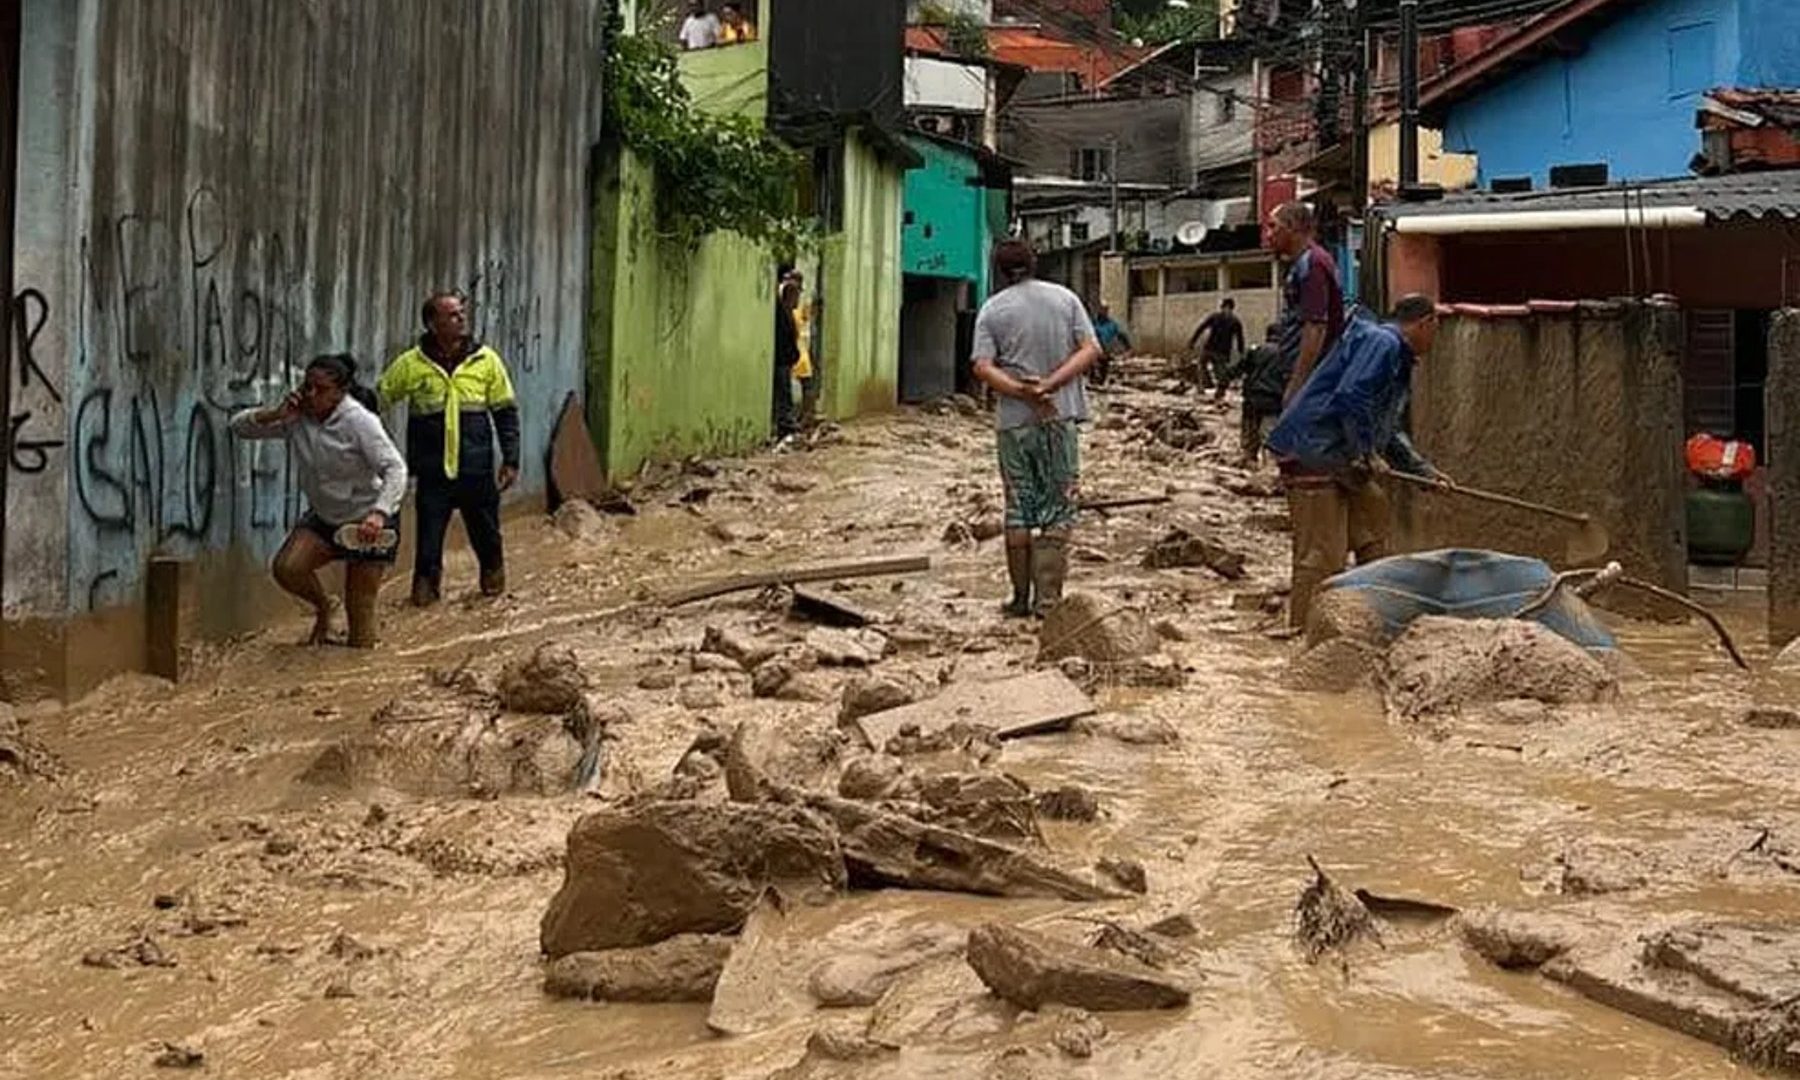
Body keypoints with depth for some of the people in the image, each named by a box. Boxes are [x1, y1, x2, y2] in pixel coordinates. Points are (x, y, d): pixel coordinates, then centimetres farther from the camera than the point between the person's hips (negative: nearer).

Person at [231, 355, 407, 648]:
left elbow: (395, 468, -29)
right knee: (286, 568, -17)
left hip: (369, 522, -5)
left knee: (359, 609, -5)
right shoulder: (296, 417, -5)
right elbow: (238, 426, -2)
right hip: (324, 517, 5)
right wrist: (275, 415, -22)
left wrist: (379, 514, -45)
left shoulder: (359, 421, -21)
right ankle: (322, 608, 13)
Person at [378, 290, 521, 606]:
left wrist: (511, 459, 2)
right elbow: (376, 401, 5)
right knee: (429, 536, 0)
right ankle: (425, 587, 19)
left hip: (477, 470, 1)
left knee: (486, 531, 12)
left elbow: (506, 411, 6)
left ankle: (493, 577, 35)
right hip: (433, 472, -1)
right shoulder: (411, 364, -3)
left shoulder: (486, 360, 1)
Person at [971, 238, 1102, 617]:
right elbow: (1091, 349, -3)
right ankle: (1048, 597, -1)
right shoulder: (1065, 298, 5)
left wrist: (1024, 393, -16)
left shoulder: (992, 309, 0)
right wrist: (1049, 385, -11)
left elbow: (982, 367, -11)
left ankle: (1021, 597, 12)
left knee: (1018, 508, 8)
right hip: (1061, 416, 0)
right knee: (1058, 508, 4)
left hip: (1014, 420, 0)